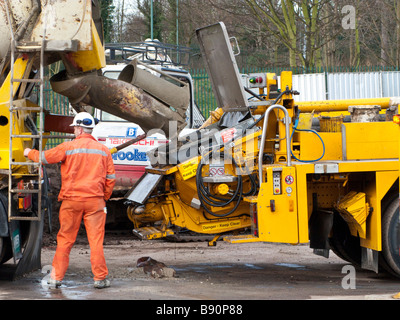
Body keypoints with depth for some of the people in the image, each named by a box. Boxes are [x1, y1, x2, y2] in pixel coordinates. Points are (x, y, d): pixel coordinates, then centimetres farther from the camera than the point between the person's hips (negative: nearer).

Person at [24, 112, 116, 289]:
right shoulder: (103, 150, 5)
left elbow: (44, 157, 4)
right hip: (95, 201, 1)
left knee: (65, 239, 8)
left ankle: (56, 277, 11)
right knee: (96, 240, 3)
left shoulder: (68, 147, -4)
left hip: (71, 201, -1)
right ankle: (100, 278, 4)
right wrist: (104, 198, 20)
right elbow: (110, 178, 8)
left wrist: (30, 153, 24)